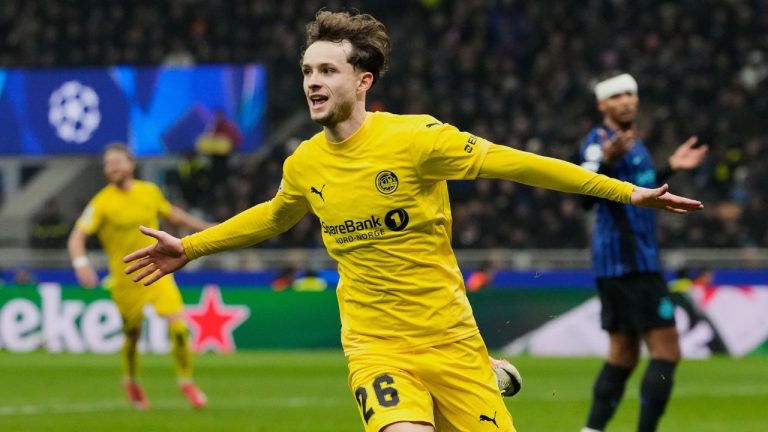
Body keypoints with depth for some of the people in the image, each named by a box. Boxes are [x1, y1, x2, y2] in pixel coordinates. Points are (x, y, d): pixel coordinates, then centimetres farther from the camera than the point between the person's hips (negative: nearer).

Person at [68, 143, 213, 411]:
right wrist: (81, 263, -33)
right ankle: (131, 382, 37)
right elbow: (77, 236, -15)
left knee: (178, 326, -12)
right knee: (132, 335, 8)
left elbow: (172, 214, 22)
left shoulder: (150, 192, 2)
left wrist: (205, 227, 26)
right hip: (125, 277, -2)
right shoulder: (102, 203, -10)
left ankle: (186, 381, 6)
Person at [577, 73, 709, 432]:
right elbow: (587, 197, -27)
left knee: (623, 356, 11)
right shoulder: (599, 142, -12)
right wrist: (607, 162, -45)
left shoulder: (633, 143, 16)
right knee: (666, 352, -11)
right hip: (629, 263, -10)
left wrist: (670, 169, 31)